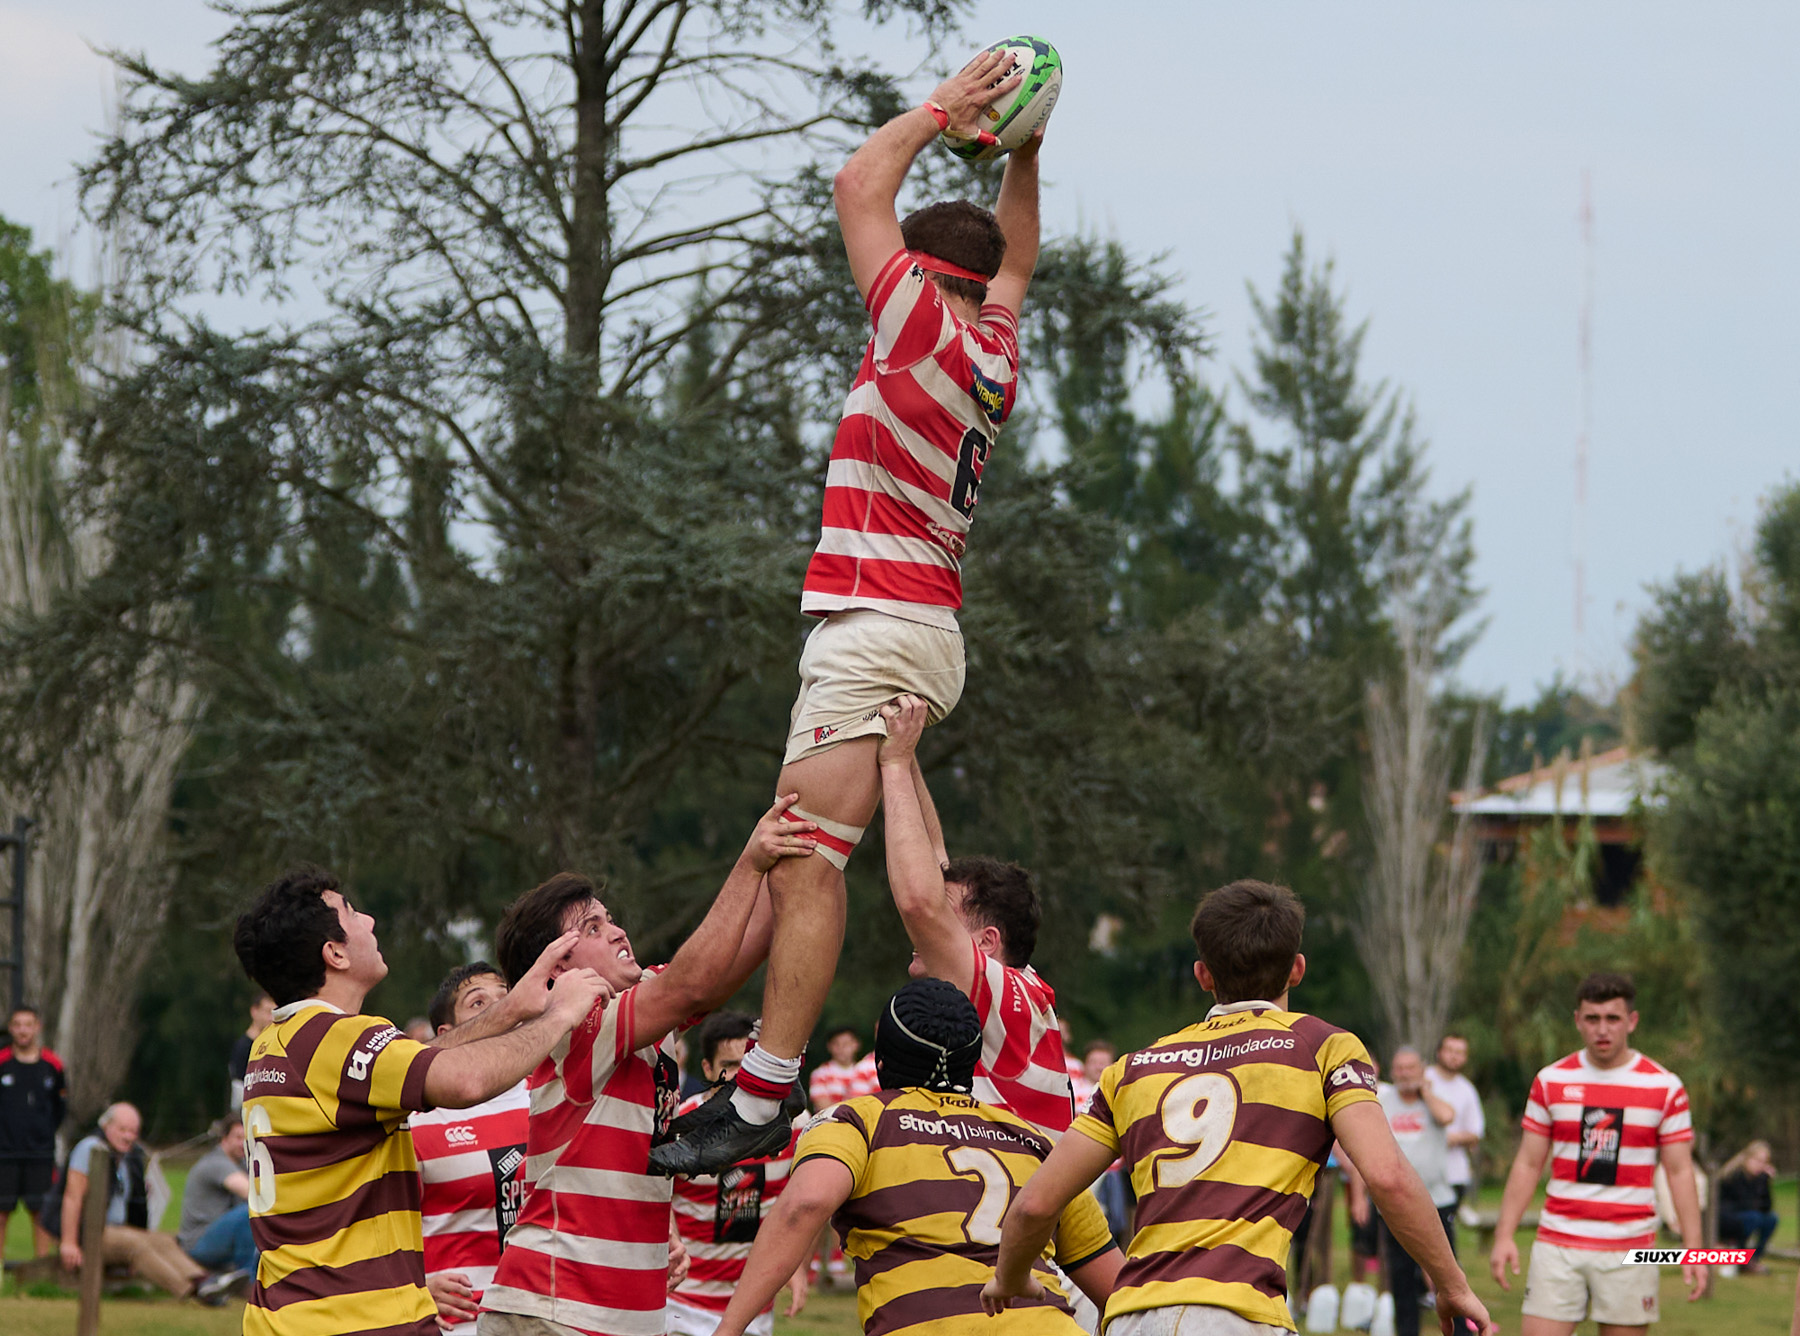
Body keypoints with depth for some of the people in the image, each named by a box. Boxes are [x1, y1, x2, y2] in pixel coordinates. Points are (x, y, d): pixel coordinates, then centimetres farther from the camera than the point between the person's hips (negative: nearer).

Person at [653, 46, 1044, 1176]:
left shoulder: (928, 336, -8)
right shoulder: (992, 358, 14)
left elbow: (858, 189, -4)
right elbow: (1017, 262, 35)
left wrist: (943, 109, 7)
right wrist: (1020, 148, 30)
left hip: (874, 634, -9)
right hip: (929, 630, 9)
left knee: (806, 864, -15)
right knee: (805, 860, 10)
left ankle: (760, 1103, -21)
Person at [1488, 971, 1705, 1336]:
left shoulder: (1665, 1087, 0)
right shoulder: (1551, 1082, 6)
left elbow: (1680, 1171, 2)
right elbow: (1527, 1165, 9)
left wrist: (1693, 1250, -5)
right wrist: (1503, 1236, 1)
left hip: (1629, 1249, -1)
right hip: (1558, 1247, 1)